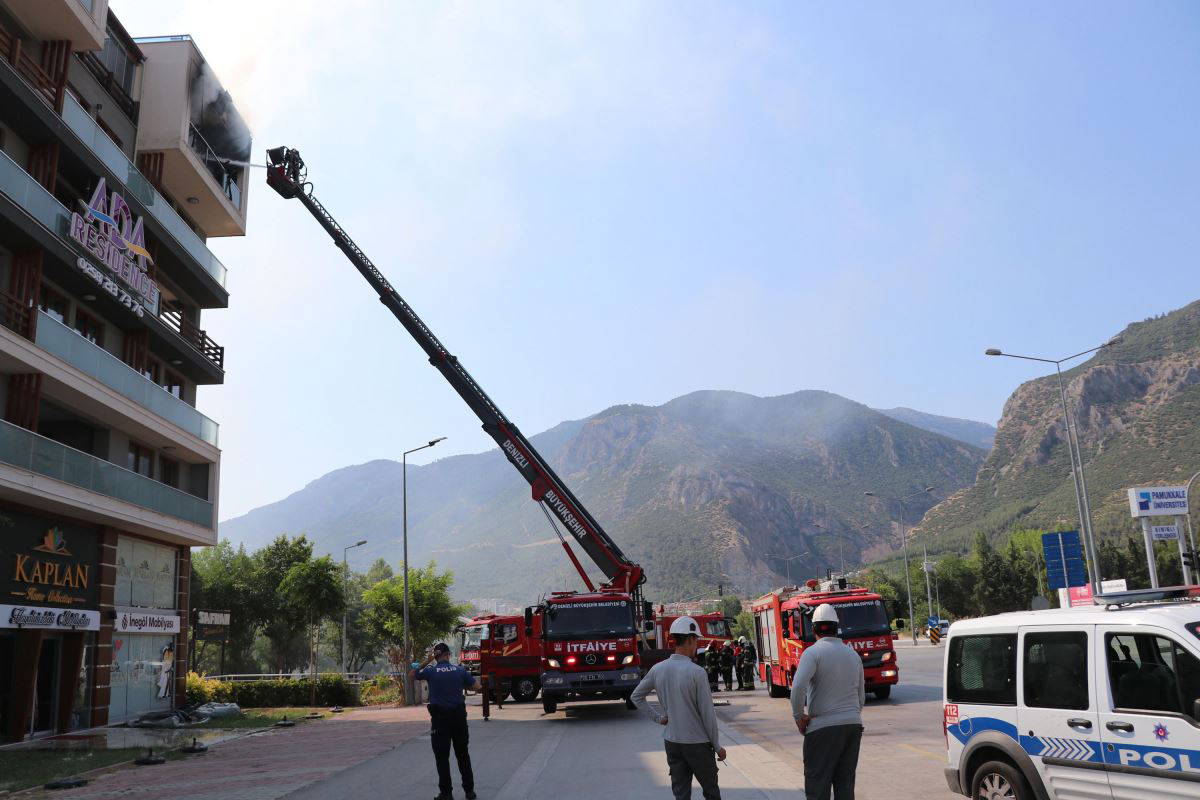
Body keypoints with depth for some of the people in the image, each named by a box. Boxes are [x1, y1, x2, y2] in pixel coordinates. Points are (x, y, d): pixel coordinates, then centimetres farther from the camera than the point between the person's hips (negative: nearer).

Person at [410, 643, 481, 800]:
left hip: (440, 718, -2)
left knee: (442, 756, 6)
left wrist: (427, 661, 9)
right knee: (463, 754, 13)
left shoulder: (431, 670, -5)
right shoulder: (460, 670, 0)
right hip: (459, 716, 2)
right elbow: (477, 686, 5)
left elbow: (413, 675, 14)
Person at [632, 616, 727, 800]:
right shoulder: (697, 672, -18)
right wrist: (717, 746, -3)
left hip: (671, 742, 5)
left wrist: (658, 717, 7)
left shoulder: (658, 669, -2)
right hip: (697, 743, -5)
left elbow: (636, 696, 8)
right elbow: (707, 713, -14)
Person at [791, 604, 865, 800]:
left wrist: (799, 716, -10)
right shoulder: (853, 655, 13)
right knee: (846, 784, 12)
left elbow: (798, 686, -22)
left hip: (823, 726, -6)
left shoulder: (813, 652, -8)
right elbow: (861, 697, 18)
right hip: (853, 725, 6)